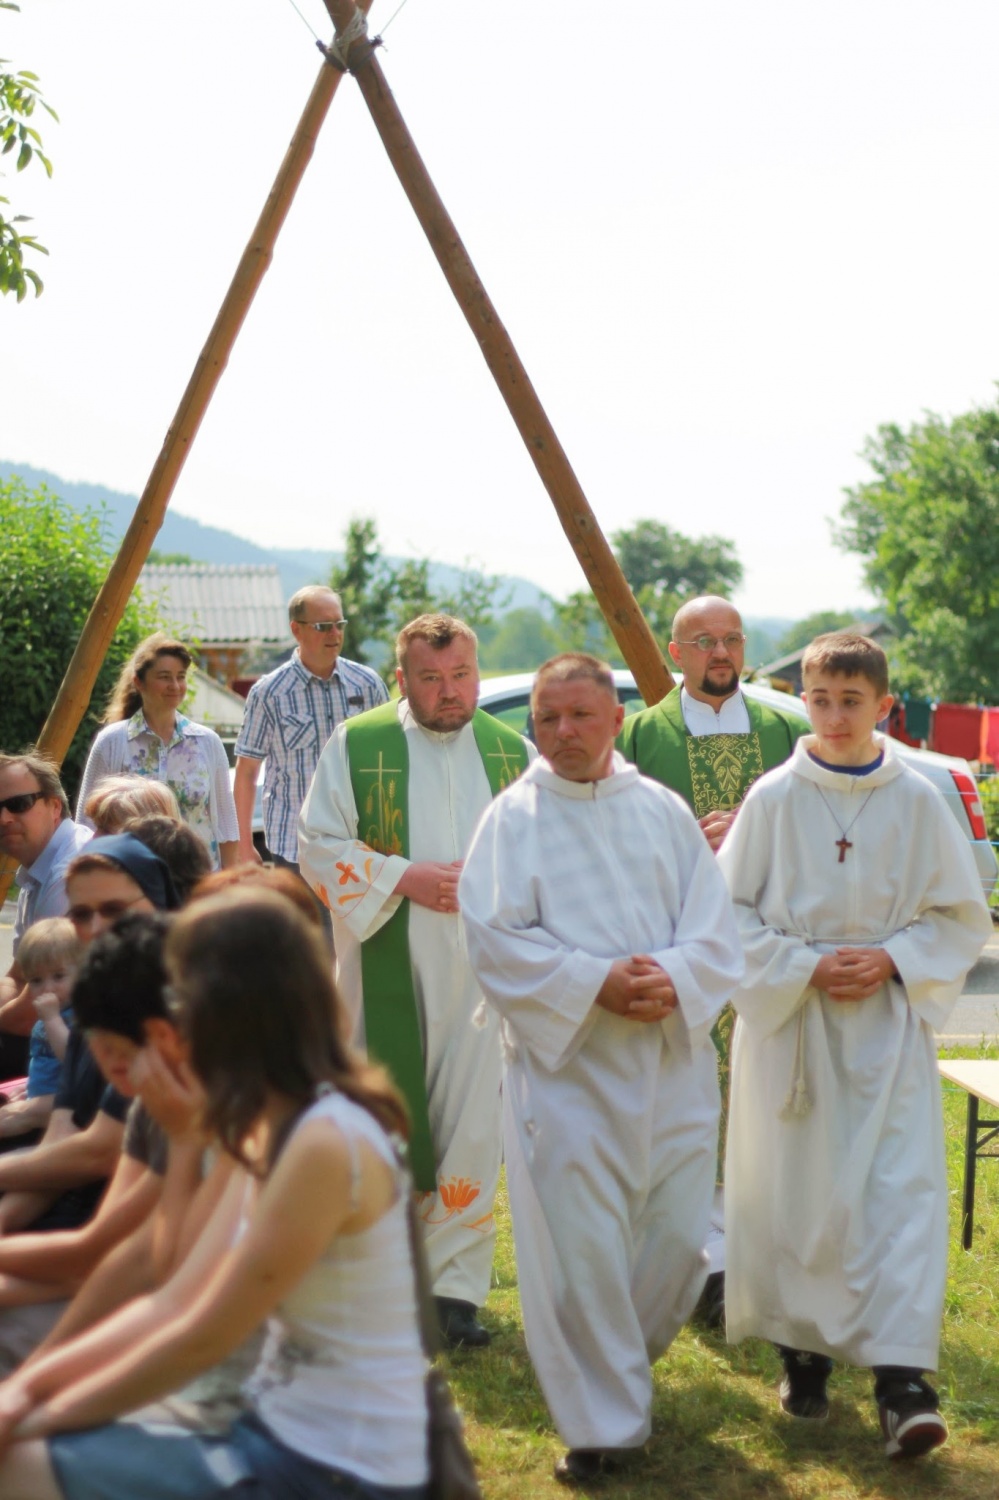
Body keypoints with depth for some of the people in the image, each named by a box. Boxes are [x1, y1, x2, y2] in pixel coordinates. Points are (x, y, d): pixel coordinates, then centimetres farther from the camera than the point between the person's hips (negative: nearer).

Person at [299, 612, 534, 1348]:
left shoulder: (513, 752, 9)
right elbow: (319, 846, -2)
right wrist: (406, 878, -13)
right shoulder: (357, 746, 1)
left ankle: (456, 1285, 8)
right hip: (388, 976, -2)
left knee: (472, 1134, -1)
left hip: (481, 976, 2)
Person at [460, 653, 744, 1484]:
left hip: (673, 1061, 3)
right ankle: (603, 1421, 12)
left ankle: (620, 1353, 37)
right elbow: (495, 938, -9)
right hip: (566, 1066, -3)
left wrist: (672, 979, -16)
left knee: (679, 1235, 8)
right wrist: (597, 983, -18)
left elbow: (714, 925, 4)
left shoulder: (664, 811, 8)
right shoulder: (513, 819, -1)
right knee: (580, 1249, -3)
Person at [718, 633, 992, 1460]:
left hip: (889, 1025, 0)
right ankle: (803, 1351, 24)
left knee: (902, 1190, -9)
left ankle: (901, 1377, -9)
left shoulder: (918, 801, -2)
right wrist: (805, 968, -12)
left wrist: (890, 960, -11)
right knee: (794, 1192, 7)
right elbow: (731, 911, 0)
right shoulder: (773, 798, -3)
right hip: (789, 1026, 0)